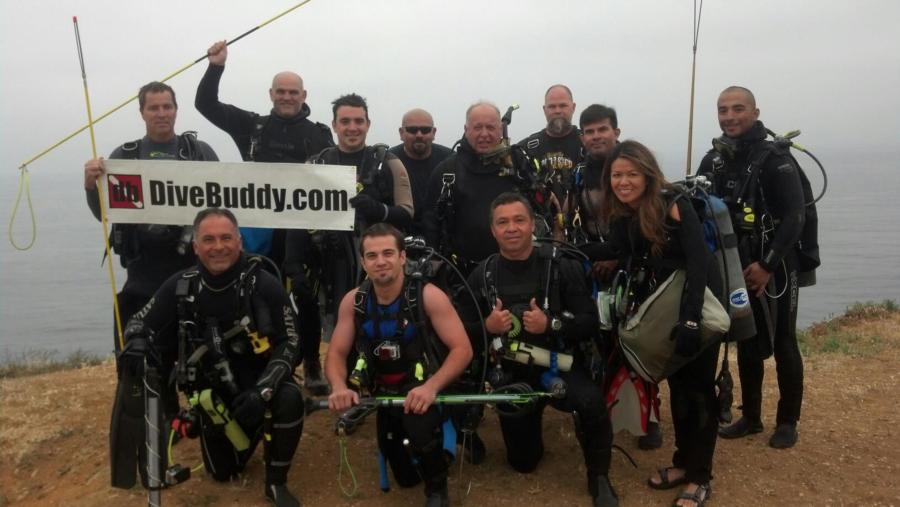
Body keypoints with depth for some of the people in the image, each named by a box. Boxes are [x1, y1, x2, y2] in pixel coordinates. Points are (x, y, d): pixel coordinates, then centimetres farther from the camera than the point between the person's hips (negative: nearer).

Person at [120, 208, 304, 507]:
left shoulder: (264, 285, -19)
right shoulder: (180, 287, -11)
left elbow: (290, 345, -18)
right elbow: (141, 323, 3)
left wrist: (262, 390, -33)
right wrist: (136, 345, -22)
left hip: (259, 382, -2)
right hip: (212, 393, 3)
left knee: (289, 398, -35)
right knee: (223, 473, 10)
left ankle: (276, 482, -10)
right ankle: (248, 431, 44)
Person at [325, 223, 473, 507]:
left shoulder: (428, 296, -18)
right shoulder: (353, 301, -7)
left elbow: (462, 349, -21)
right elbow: (336, 354, -3)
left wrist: (430, 387, -36)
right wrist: (339, 387, -26)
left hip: (424, 388, -4)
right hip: (385, 393, 4)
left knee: (419, 427, -36)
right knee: (406, 478, 9)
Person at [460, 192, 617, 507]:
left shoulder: (562, 266, -9)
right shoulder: (482, 276, -3)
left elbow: (590, 323, -12)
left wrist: (550, 324, -28)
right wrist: (487, 327, -21)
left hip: (559, 366, -2)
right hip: (511, 374, 3)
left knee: (592, 401, -36)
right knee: (523, 462, 12)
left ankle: (599, 477, -8)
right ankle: (533, 417, 46)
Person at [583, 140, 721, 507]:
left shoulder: (674, 205, -21)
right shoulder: (624, 215, -2)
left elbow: (698, 262, -28)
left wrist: (691, 319, -34)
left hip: (699, 306, -6)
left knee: (698, 388, 3)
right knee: (677, 385, 15)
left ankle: (700, 477, 14)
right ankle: (683, 463, 29)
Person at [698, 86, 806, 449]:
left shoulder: (775, 159, -11)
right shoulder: (713, 162, 6)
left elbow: (794, 218, -18)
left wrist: (767, 264, -22)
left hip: (774, 269, -5)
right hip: (736, 269, 5)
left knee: (782, 344, 5)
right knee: (747, 345, 12)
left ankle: (788, 421, 20)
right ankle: (751, 417, 24)